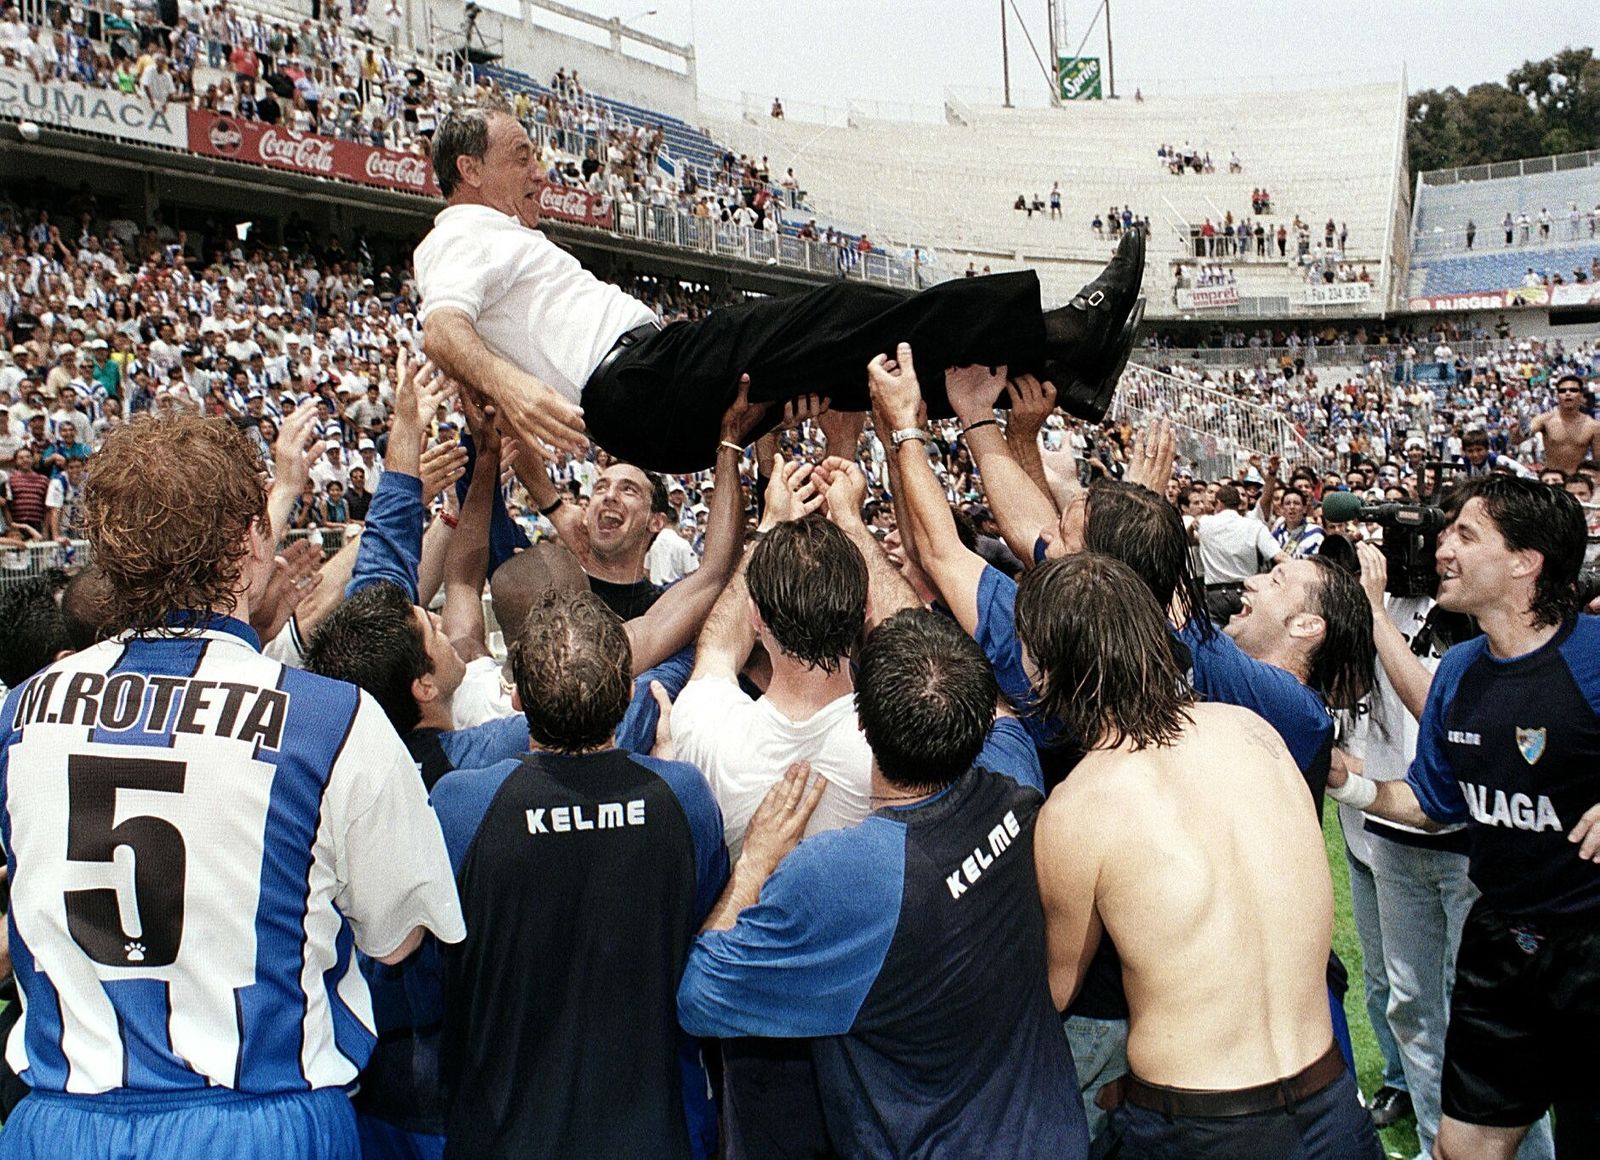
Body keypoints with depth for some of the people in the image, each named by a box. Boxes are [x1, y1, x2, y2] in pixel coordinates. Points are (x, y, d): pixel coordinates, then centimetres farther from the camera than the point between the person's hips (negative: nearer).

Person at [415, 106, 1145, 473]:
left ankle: (1054, 358, -11)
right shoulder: (464, 239, 2)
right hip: (634, 384, -10)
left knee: (844, 347, -3)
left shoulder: (502, 242, 33)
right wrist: (507, 385, -38)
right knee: (836, 325, -17)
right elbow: (441, 328, -18)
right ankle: (1055, 338, -19)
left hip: (649, 383, 10)